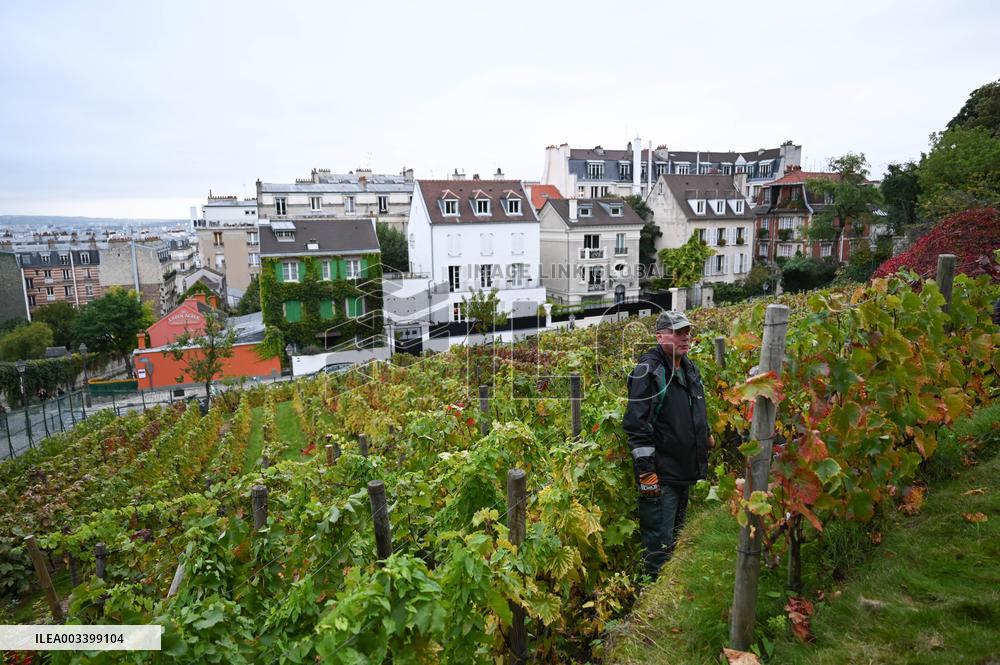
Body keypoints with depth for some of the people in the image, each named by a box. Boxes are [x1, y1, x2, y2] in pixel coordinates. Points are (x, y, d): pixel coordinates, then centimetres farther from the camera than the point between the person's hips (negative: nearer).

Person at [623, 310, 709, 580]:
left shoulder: (689, 368, 10)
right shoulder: (648, 372, -18)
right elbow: (637, 426, -22)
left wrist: (702, 461, 23)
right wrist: (645, 471, -23)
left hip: (686, 471, 9)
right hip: (660, 474, -9)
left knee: (676, 533, 23)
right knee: (659, 540, -2)